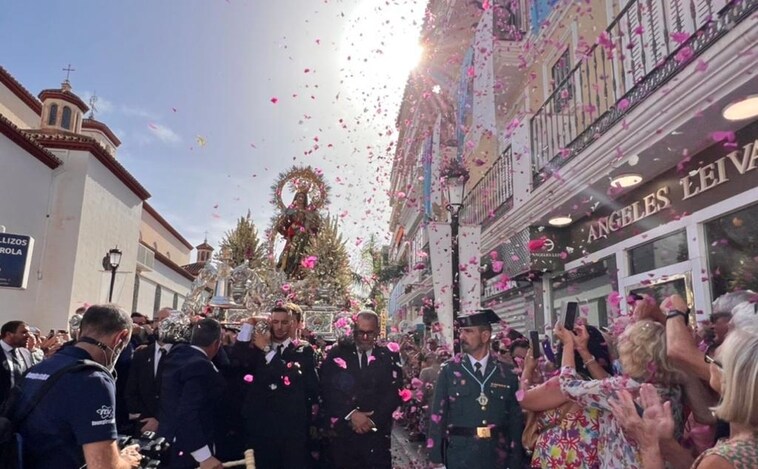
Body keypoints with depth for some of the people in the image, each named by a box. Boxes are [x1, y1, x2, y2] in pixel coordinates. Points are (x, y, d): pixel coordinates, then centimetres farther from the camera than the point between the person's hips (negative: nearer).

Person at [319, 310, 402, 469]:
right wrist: (350, 414, -13)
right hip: (341, 433, 0)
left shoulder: (389, 357, 5)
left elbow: (394, 393, -1)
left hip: (376, 434, 0)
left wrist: (373, 420, -11)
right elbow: (327, 390, -4)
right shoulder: (337, 353, 3)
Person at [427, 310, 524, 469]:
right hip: (460, 455, -1)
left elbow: (516, 419, 3)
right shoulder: (449, 370, -4)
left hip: (498, 455, 1)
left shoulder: (506, 374, -1)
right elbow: (438, 414, -3)